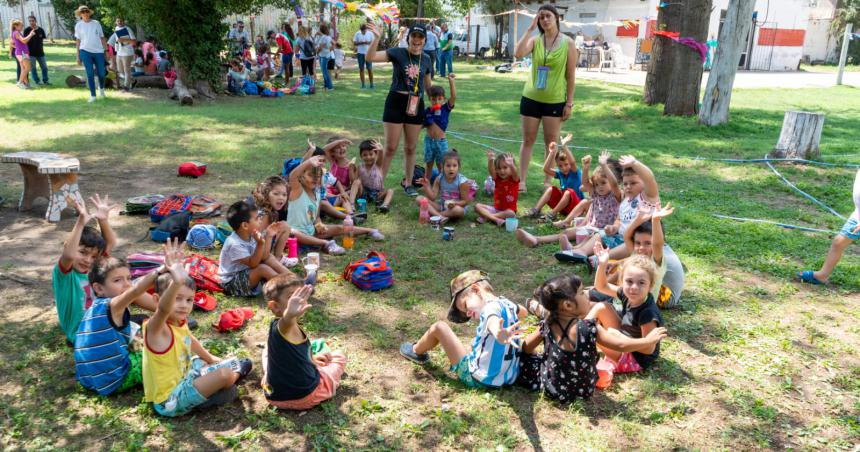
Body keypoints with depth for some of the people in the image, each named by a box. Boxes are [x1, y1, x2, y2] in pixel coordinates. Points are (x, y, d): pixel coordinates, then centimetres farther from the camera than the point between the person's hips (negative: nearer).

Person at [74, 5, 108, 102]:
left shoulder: (96, 23, 7)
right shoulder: (78, 25, 6)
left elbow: (102, 38, 11)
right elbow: (78, 41, 8)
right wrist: (78, 56, 4)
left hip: (98, 51, 1)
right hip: (85, 51, -1)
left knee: (101, 73, 5)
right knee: (90, 74, -2)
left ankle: (101, 88, 35)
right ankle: (93, 95, 2)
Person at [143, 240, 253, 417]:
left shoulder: (179, 322, -3)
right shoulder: (155, 327, -27)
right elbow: (163, 309, -51)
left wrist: (209, 358, 32)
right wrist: (177, 282, -69)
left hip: (185, 376, 9)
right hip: (170, 401, -9)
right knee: (224, 375, -14)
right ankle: (236, 373, 13)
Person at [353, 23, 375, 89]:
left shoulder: (370, 33, 0)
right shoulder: (357, 34, 2)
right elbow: (354, 42, 1)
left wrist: (368, 43, -19)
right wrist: (361, 43, -16)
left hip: (368, 53, -1)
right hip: (360, 53, 1)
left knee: (370, 68, -3)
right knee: (361, 68, 3)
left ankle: (371, 84, 4)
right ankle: (363, 84, 8)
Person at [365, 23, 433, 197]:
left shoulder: (426, 59, 5)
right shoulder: (398, 53, -7)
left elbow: (428, 85, 18)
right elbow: (370, 57, -17)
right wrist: (376, 38, -30)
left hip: (416, 105, 3)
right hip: (396, 102, -3)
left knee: (410, 148, 13)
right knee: (390, 148, 0)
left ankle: (408, 183, 27)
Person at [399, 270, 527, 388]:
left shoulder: (491, 307, -19)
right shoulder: (506, 303, 6)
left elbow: (493, 322, -46)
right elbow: (524, 312, 31)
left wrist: (500, 335, -65)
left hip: (478, 379, -8)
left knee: (439, 327, 3)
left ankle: (416, 352, 31)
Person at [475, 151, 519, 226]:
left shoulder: (514, 179, -9)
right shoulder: (497, 178, -1)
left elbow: (514, 172, -33)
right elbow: (491, 171, -22)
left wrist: (511, 165, -58)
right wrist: (490, 161, -45)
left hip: (508, 210, -4)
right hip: (496, 208, 4)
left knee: (511, 214, -36)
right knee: (477, 206, -12)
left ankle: (485, 216, -24)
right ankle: (496, 219, -29)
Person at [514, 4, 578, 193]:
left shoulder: (568, 43, -5)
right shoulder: (535, 40, -1)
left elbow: (570, 75, -3)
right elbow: (518, 54, -22)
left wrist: (569, 103, -6)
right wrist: (530, 28, -16)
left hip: (555, 101, -1)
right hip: (531, 98, 1)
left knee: (551, 142, 8)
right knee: (527, 140, 7)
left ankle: (547, 181, 20)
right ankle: (521, 180, 14)